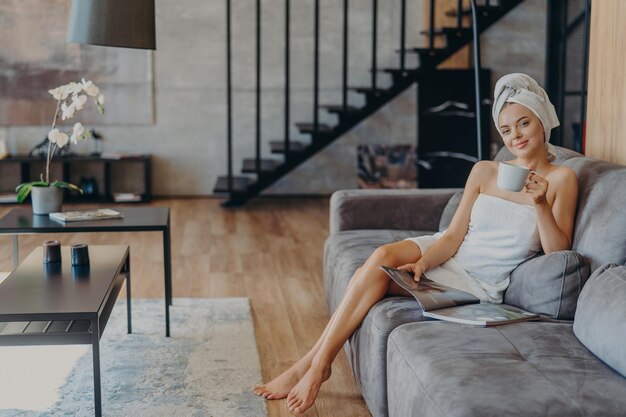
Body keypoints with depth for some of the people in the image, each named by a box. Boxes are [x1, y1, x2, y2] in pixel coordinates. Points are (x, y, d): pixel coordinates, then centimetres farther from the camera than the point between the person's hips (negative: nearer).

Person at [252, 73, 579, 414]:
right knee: (383, 255, -28)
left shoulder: (560, 179, -5)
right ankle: (314, 363, -21)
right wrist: (421, 262, -18)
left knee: (379, 271, -23)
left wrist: (541, 204, -24)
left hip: (480, 283, -4)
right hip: (446, 254, 4)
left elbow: (558, 254, -10)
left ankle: (315, 365, -12)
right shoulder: (484, 171, 6)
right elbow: (453, 235, 1)